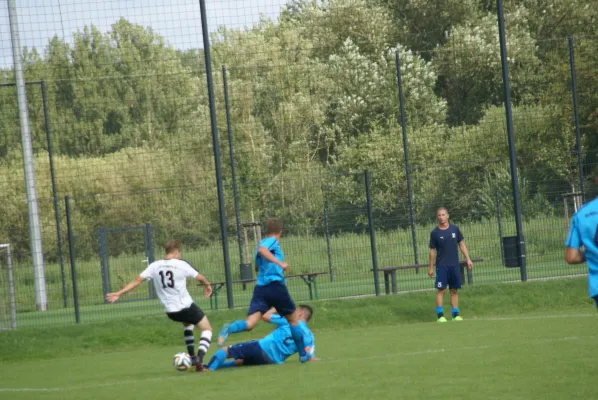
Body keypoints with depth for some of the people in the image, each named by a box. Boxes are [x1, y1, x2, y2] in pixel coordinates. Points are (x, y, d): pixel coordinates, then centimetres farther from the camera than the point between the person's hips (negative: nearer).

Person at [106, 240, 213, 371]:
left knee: (188, 323, 35)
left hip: (170, 311, 5)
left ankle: (192, 358, 28)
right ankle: (199, 358, -13)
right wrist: (207, 285, 24)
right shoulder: (181, 264, -11)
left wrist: (118, 293, 0)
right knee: (207, 329, 10)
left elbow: (137, 280, -4)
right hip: (186, 306, -5)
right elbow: (200, 277, 1)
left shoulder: (155, 266, -1)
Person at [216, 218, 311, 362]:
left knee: (250, 323, -11)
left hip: (260, 287, 6)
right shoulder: (273, 241, 0)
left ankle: (229, 329, -42)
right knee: (293, 319, 14)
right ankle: (303, 355, 21)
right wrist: (280, 263, -28)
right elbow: (261, 249, -23)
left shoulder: (263, 242, 23)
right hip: (275, 285, -6)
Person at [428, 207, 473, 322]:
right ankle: (440, 315, -8)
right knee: (441, 290, -9)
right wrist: (431, 267, 3)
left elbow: (461, 244, 12)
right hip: (441, 265, -3)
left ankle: (455, 315, 10)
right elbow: (432, 250, 2)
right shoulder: (435, 233, -2)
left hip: (454, 265, 3)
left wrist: (468, 259, 6)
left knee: (454, 290, 6)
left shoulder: (455, 229, 5)